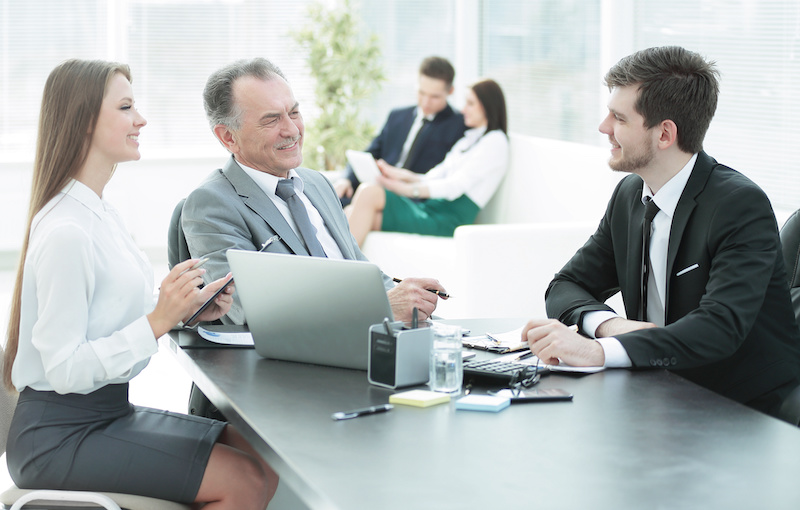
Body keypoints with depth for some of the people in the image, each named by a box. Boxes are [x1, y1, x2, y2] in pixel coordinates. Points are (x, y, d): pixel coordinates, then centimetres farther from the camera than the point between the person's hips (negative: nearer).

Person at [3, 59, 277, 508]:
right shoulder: (65, 233, -20)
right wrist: (158, 320, -26)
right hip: (59, 436, -10)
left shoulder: (102, 214, 11)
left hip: (109, 411, 10)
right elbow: (64, 369, -22)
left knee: (265, 460, 0)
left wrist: (186, 310, -1)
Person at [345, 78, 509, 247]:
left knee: (369, 193, -23)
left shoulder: (495, 141, -2)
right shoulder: (469, 139, 28)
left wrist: (408, 189, -23)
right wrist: (402, 175, 3)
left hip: (447, 220, -9)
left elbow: (456, 186, -14)